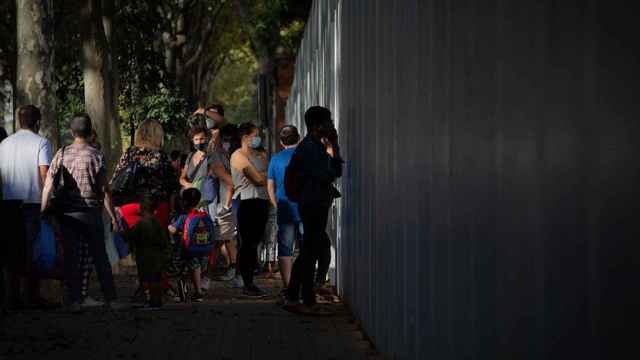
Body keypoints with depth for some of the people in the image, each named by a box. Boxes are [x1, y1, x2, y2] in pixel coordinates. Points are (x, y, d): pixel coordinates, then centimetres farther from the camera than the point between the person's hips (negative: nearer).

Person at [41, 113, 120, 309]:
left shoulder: (62, 154, 1)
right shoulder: (96, 155, -6)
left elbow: (48, 184, -3)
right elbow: (104, 190, -8)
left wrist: (43, 210, 2)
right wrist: (113, 217, -3)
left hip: (67, 212, 2)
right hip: (91, 210, -2)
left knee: (71, 255, 6)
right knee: (100, 256, 7)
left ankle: (74, 298, 5)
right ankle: (110, 298, 8)